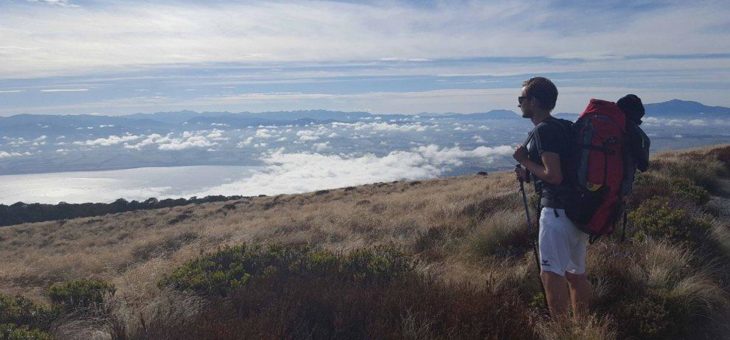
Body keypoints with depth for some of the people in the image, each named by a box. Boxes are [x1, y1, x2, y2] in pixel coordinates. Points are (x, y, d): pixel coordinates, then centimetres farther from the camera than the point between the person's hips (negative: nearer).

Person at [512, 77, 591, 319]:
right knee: (576, 273, 16)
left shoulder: (543, 130, -14)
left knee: (551, 273, -6)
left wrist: (525, 161, -8)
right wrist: (529, 172, 13)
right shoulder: (562, 126, 15)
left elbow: (553, 176, -21)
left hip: (557, 210, -10)